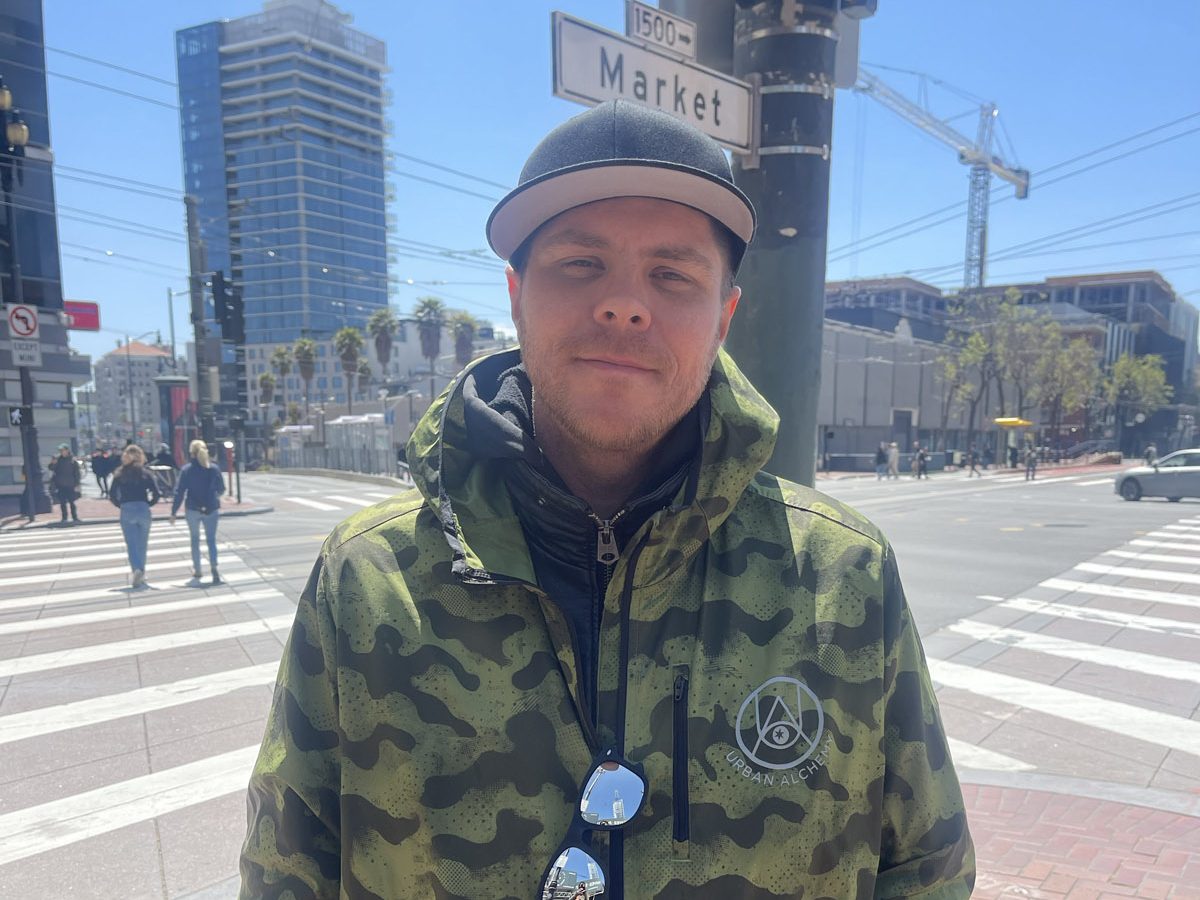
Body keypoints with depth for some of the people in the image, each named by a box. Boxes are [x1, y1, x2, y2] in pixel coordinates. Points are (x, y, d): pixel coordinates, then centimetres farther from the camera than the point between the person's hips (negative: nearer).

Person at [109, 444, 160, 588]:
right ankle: (141, 573, 20)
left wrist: (120, 505, 12)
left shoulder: (119, 474, 3)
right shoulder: (144, 473, 1)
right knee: (142, 544, 12)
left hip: (126, 511, 0)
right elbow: (155, 494, -5)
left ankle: (137, 569, -22)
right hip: (143, 510, 0)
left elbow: (112, 495, -1)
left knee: (131, 544, 0)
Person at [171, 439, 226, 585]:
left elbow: (179, 492, -7)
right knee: (211, 540, 3)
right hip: (211, 509, 1)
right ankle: (213, 567, -19)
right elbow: (221, 489, 7)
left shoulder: (187, 469, -7)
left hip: (192, 509, 0)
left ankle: (197, 570, 24)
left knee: (195, 539, 16)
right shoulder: (214, 469, -2)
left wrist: (174, 512, -3)